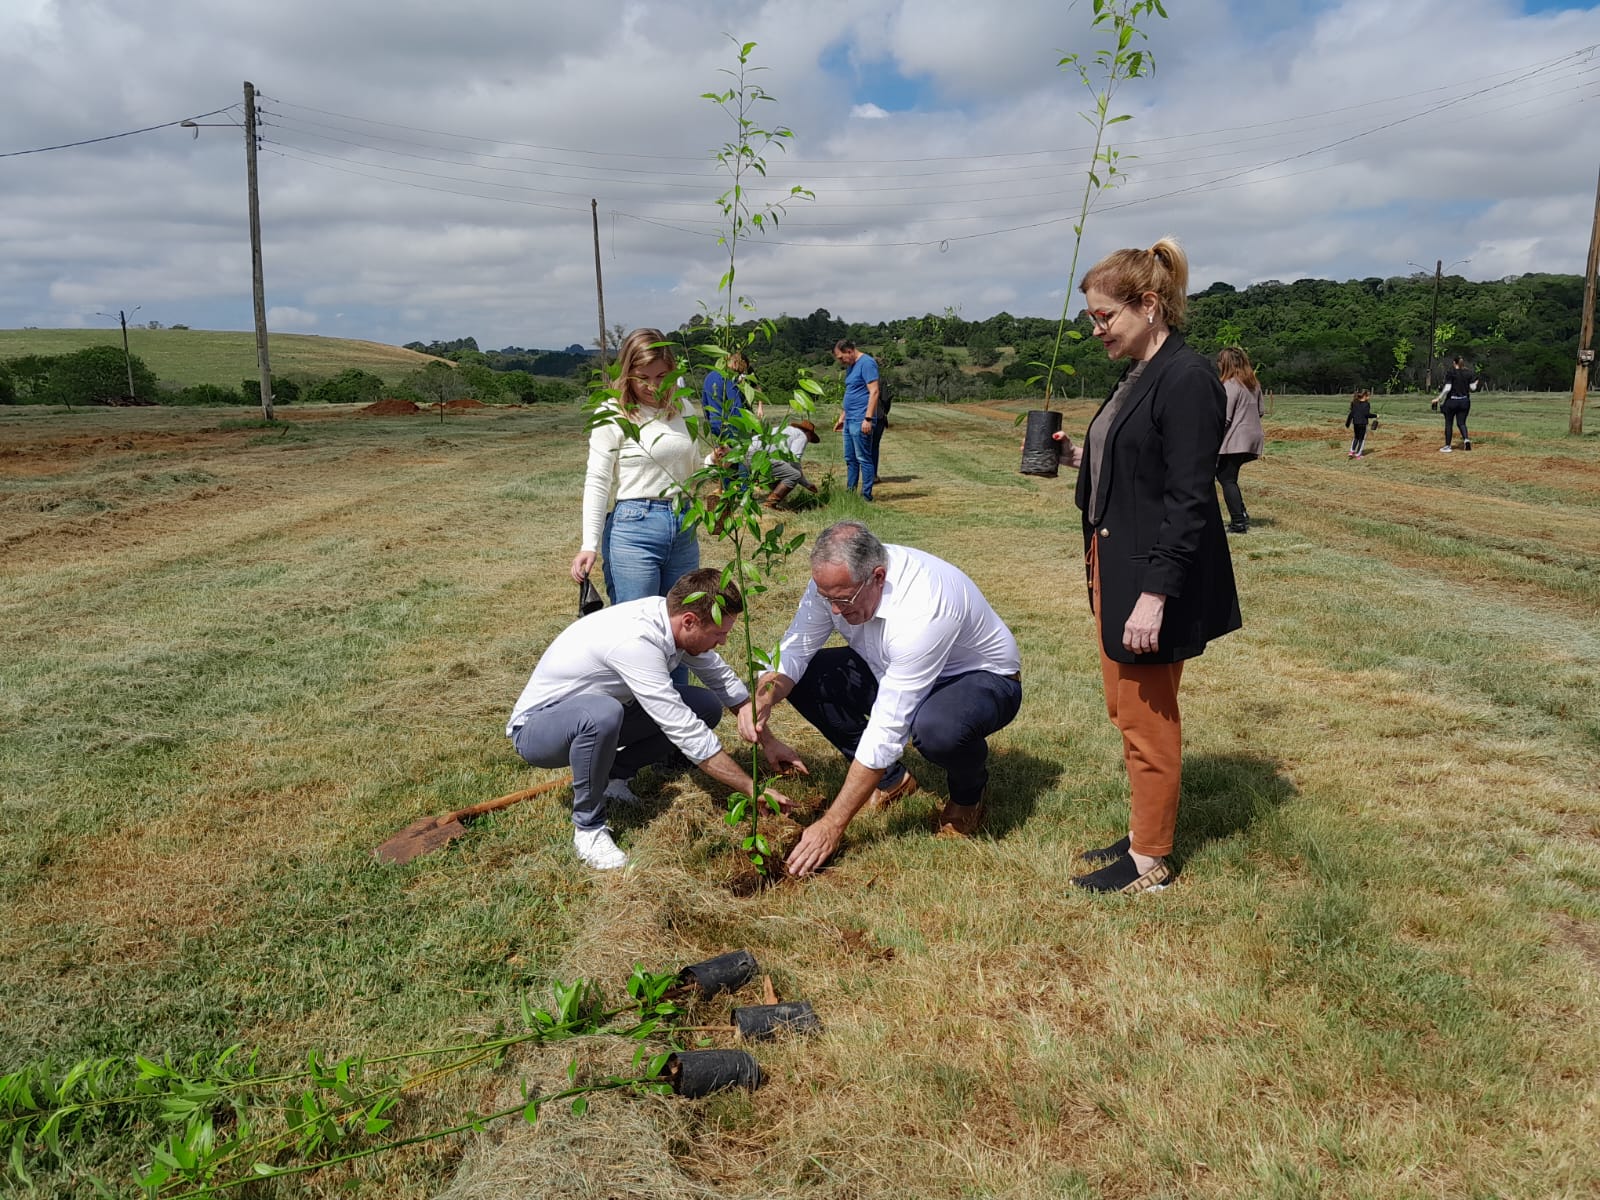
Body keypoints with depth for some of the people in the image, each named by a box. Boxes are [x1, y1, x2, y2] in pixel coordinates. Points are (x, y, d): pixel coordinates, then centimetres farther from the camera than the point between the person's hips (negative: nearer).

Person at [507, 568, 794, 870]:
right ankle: (588, 828, -17)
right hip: (536, 726, -7)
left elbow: (723, 679, 4)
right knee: (602, 713, -41)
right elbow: (686, 733, -34)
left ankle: (610, 775, 7)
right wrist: (752, 789, -29)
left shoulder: (671, 616, -11)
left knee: (706, 708, -6)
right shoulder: (635, 640, -35)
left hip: (592, 715, 8)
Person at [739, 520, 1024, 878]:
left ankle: (968, 795, -3)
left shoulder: (923, 609, -40)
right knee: (803, 678, -12)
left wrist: (832, 825, -36)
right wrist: (763, 698, -35)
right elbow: (793, 650, -11)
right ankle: (891, 780, 6)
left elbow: (887, 728, -39)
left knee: (935, 727, -41)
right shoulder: (836, 580, -19)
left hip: (982, 678, -7)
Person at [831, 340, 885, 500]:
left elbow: (874, 392, -18)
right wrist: (842, 417, 23)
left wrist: (868, 419, -23)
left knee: (864, 459, -6)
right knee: (850, 459, 12)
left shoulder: (867, 363, -11)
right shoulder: (850, 367, 18)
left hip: (861, 422, -10)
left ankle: (866, 496, -2)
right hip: (849, 421, 10)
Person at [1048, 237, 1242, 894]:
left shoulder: (1186, 379, -18)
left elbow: (1188, 500, -21)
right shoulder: (1137, 376, 12)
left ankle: (1149, 862, 19)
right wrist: (1080, 458, 4)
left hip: (1153, 575, -10)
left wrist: (1154, 595, -24)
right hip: (1115, 566, 10)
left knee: (1147, 717, 3)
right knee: (1126, 709, 18)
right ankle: (1142, 834, 33)